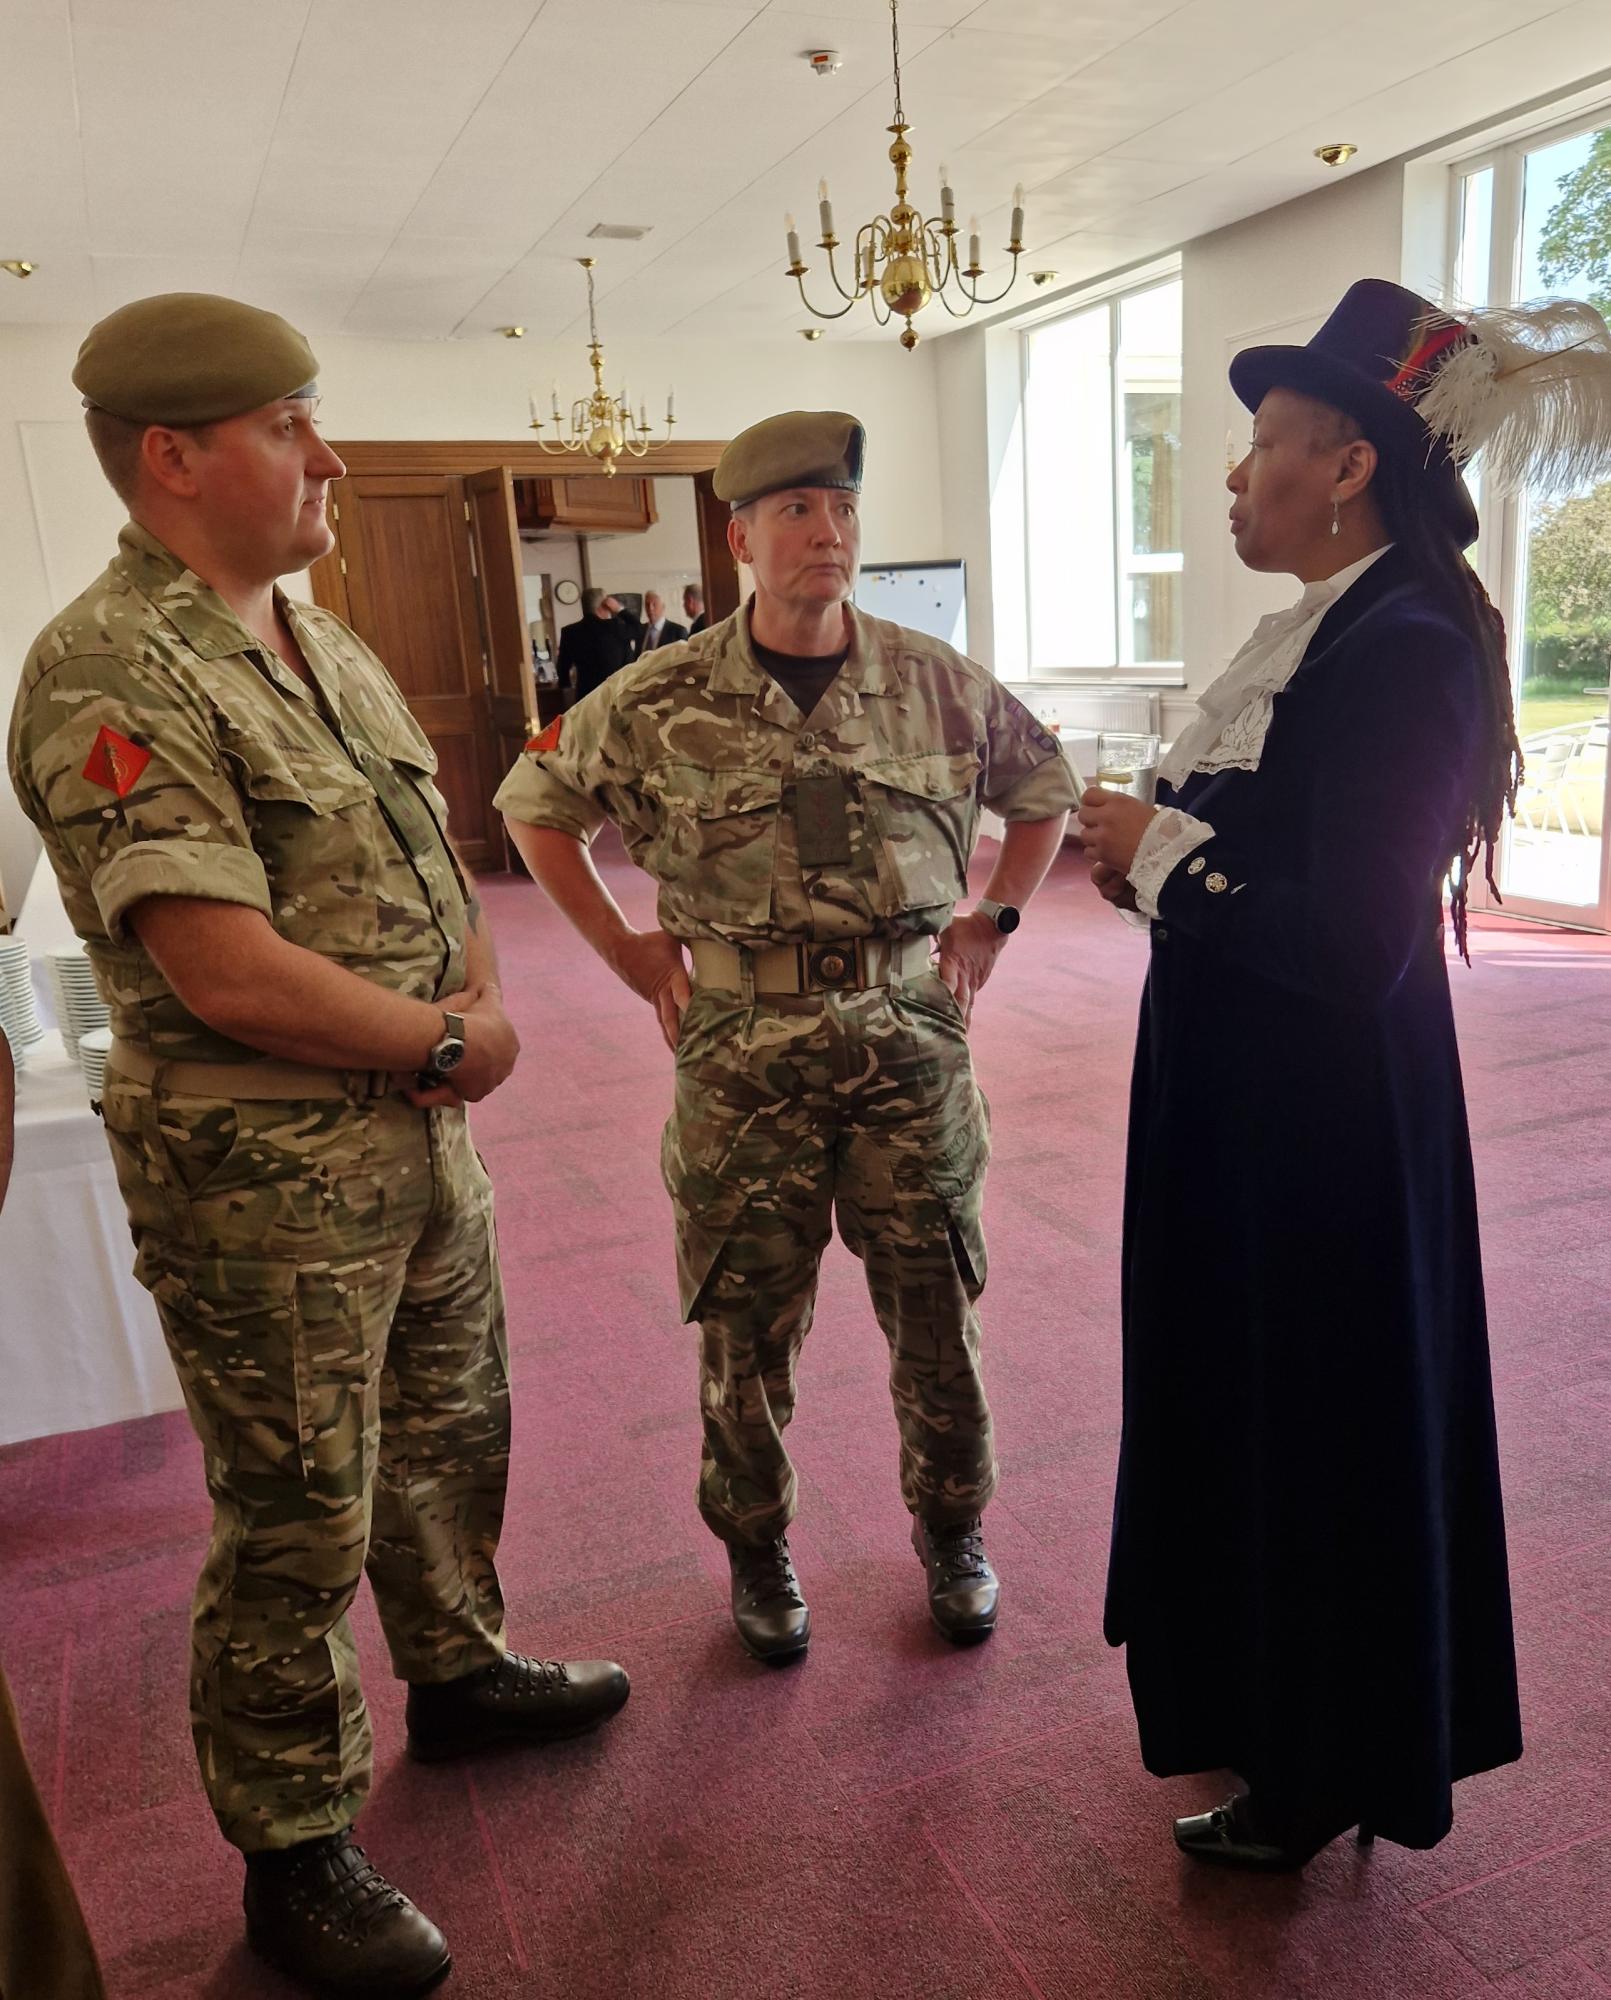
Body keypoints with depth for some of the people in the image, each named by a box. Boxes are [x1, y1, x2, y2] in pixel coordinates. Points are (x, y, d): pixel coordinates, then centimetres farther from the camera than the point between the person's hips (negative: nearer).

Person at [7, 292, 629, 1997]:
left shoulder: (319, 641, 10)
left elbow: (430, 854, 15)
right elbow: (226, 972, -25)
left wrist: (478, 989, -4)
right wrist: (447, 1042, -13)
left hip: (425, 1140, 9)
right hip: (267, 1181, -8)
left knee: (452, 1435, 24)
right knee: (295, 1527, 7)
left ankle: (457, 1670, 48)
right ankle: (295, 1854, 29)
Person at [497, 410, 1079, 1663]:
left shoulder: (936, 683, 2)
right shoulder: (662, 702, -3)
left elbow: (1045, 788, 18)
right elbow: (535, 805, 9)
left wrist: (992, 917, 8)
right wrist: (629, 951, 4)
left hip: (913, 1039, 2)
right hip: (744, 1050, -1)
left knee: (937, 1304, 10)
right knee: (748, 1318, 9)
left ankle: (951, 1530, 34)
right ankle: (757, 1548, 32)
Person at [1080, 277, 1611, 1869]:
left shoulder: (1402, 650, -21)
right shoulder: (1311, 631, 8)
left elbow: (1352, 944, -28)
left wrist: (1161, 854, -18)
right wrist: (1154, 853, -4)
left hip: (1323, 1121, -10)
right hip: (1239, 1096, 10)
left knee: (1317, 1424, 9)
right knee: (1245, 1397, 23)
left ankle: (1323, 1776, 35)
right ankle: (1270, 1697, 48)